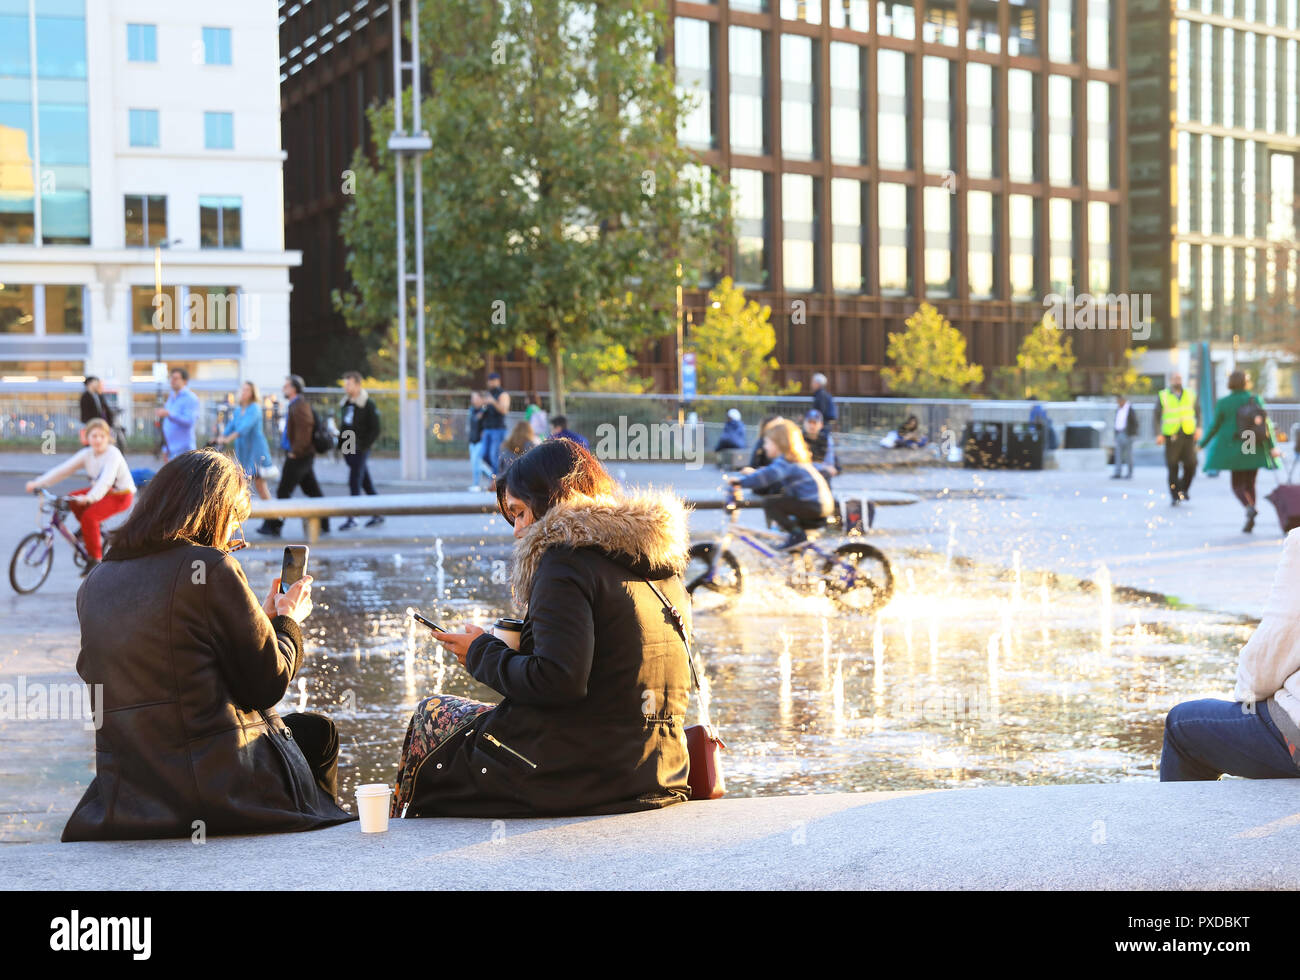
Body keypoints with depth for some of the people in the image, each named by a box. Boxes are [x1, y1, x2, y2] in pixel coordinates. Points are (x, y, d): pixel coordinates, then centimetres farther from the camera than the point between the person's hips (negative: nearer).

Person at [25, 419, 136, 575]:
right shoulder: (87, 454, -2)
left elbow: (106, 480, -37)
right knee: (71, 499, -8)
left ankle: (95, 559, -12)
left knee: (89, 515, -25)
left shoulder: (113, 454, -23)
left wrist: (90, 498, -53)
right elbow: (63, 469, -7)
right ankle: (92, 535, 12)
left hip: (121, 495, -8)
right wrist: (39, 482, -17)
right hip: (100, 491, 8)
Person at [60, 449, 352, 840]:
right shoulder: (209, 566, -12)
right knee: (317, 730, 25)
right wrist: (288, 621, 12)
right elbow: (267, 685, -8)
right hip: (223, 790, -7)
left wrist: (262, 618, 25)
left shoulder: (93, 588, 9)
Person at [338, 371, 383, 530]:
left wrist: (363, 446, -15)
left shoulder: (368, 404, -8)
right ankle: (377, 515, 18)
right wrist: (341, 444, 10)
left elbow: (375, 429, -9)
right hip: (347, 450, 7)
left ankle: (352, 518, -7)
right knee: (366, 483, 11)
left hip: (359, 450, -7)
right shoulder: (345, 402, 13)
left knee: (354, 483, -9)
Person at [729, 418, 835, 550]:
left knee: (769, 503, -16)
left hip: (814, 506, -10)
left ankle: (797, 534, -12)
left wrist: (741, 481, -26)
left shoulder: (785, 462, -13)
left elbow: (768, 476, -28)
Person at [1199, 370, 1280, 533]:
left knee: (1237, 485, 5)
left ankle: (1250, 507, -25)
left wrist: (1202, 444, 11)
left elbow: (1215, 426, -1)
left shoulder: (1223, 403, -3)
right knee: (1250, 484, 12)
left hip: (1234, 449, -2)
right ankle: (1249, 523, 8)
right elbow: (1267, 423, -7)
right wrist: (1272, 446, -8)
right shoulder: (1256, 399, -1)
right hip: (1255, 449, 2)